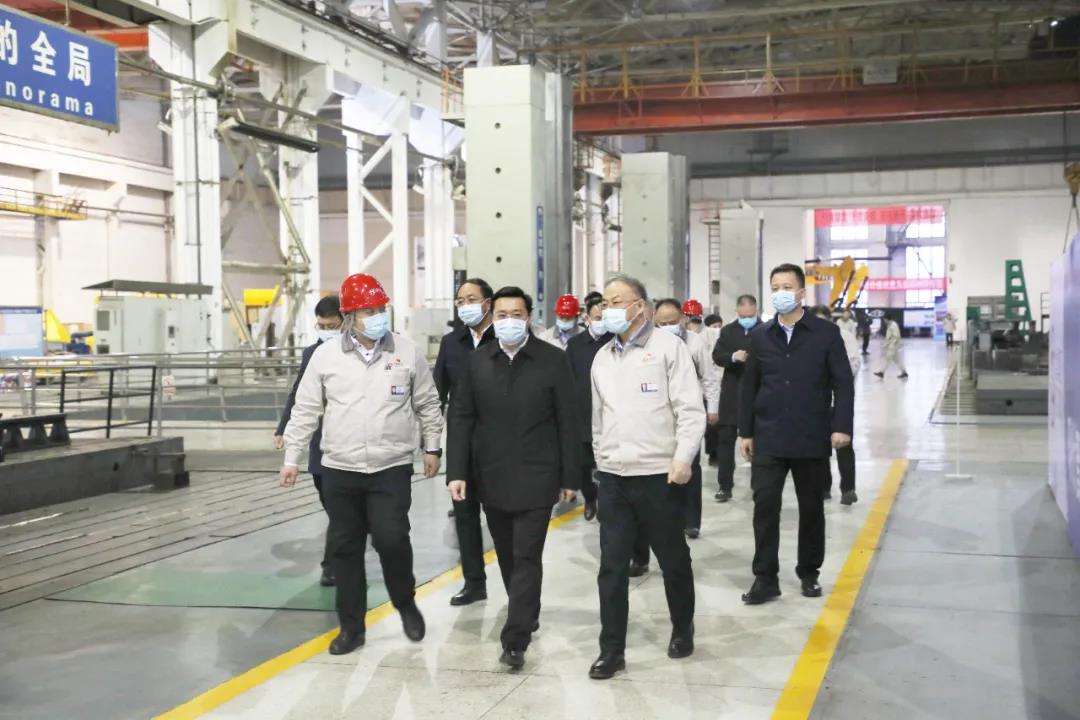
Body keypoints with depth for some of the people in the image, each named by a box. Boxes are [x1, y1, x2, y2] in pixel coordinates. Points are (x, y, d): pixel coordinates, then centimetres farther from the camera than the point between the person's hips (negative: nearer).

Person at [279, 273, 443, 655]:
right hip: (339, 469, 2)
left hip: (392, 469, -1)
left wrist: (432, 447, 11)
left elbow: (427, 404, 9)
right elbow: (306, 410, 5)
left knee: (391, 540, -9)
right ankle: (351, 626, 22)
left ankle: (406, 604, 21)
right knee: (345, 548, 8)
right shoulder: (326, 355, -2)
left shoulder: (407, 351, -2)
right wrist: (291, 457, 5)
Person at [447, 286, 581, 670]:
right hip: (492, 479, 4)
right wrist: (457, 471, -4)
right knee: (508, 557, 15)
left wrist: (570, 477, -4)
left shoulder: (553, 360, -5)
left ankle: (515, 639, -3)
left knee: (526, 558, -5)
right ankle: (526, 616, 34)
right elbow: (461, 419, 4)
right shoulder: (477, 362, 3)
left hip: (535, 478, -4)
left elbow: (567, 422, -4)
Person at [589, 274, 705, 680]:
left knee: (673, 559, 11)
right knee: (612, 566, 3)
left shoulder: (668, 346, -6)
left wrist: (683, 457, -20)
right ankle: (612, 649, 11)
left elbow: (690, 408, -10)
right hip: (613, 476, 5)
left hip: (660, 474, -4)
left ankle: (682, 630, 32)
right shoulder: (602, 357, 12)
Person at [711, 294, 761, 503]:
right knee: (725, 438, 1)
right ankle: (725, 485, 7)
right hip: (732, 394, 3)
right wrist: (733, 357, -20)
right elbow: (717, 356, -1)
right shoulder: (727, 331, 7)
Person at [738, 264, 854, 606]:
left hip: (812, 438, -1)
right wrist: (745, 432, 6)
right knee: (765, 505, -6)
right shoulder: (760, 336, 7)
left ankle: (809, 572, 24)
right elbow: (749, 386, 9)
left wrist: (841, 426, -12)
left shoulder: (826, 333, -1)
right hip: (768, 438, 1)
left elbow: (843, 383, -3)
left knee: (811, 508, 9)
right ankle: (765, 577, 2)